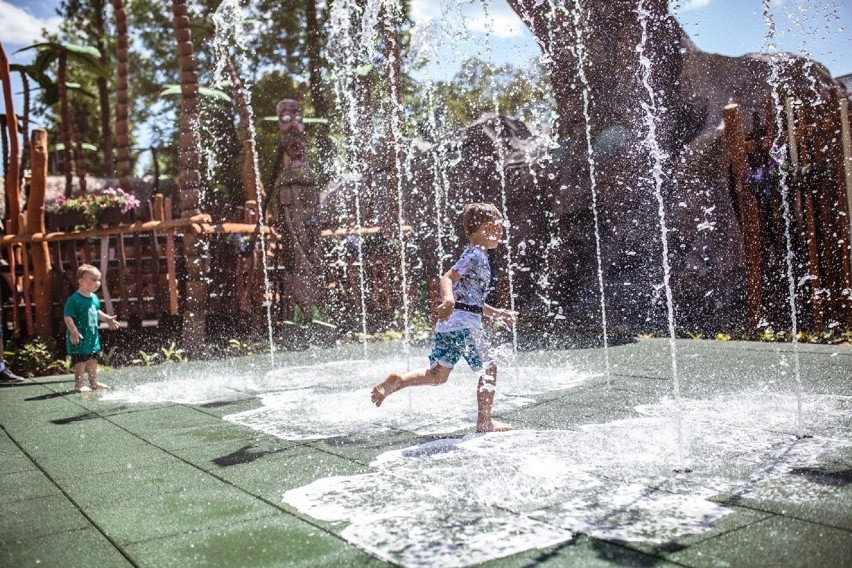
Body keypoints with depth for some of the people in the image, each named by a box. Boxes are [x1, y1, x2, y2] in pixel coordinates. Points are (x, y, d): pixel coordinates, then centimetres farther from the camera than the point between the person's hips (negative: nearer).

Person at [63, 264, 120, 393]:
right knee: (81, 361, -1)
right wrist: (74, 331, -30)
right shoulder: (74, 299, -19)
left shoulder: (94, 298, 6)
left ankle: (94, 382, 30)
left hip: (93, 336, 8)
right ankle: (79, 385, 10)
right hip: (79, 338, -8)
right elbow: (68, 317, -22)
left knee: (93, 360, 17)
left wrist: (107, 319, 23)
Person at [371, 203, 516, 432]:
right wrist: (448, 299, -41)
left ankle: (395, 381, -9)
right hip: (465, 322, -9)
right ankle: (485, 421, 12)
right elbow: (448, 278, -22)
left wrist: (497, 313, 34)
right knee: (488, 369, 6)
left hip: (447, 324, 9)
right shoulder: (476, 255, -6)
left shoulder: (475, 256, 24)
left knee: (437, 375, 8)